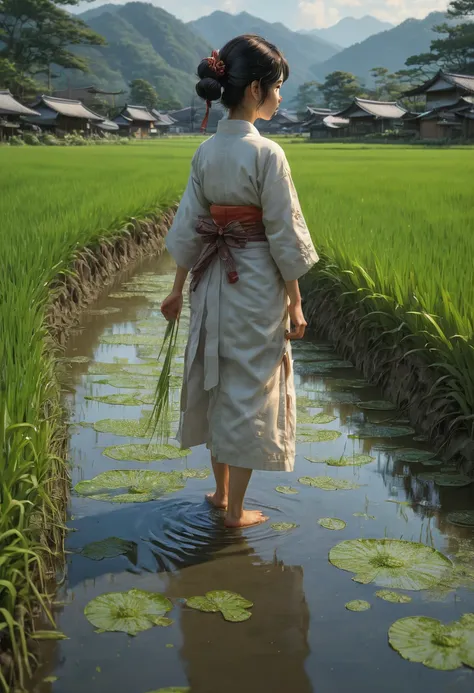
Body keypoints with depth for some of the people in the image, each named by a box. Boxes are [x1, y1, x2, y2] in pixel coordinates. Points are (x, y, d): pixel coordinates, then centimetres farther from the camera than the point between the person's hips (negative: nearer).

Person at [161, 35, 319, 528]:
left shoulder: (205, 152, 1)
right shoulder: (266, 153, -17)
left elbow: (188, 227, 5)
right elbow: (283, 235, -15)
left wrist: (178, 289, 14)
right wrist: (295, 303, -7)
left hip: (214, 284, 6)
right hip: (258, 287, -6)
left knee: (218, 383, 18)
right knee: (250, 392, 5)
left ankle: (221, 490, 33)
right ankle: (236, 510, 16)